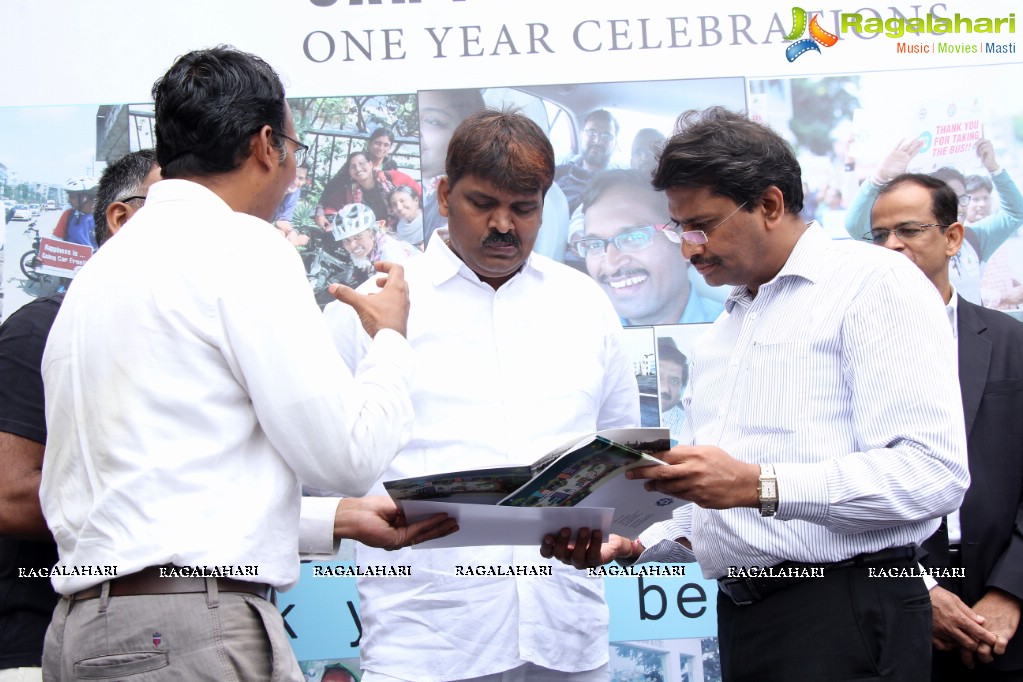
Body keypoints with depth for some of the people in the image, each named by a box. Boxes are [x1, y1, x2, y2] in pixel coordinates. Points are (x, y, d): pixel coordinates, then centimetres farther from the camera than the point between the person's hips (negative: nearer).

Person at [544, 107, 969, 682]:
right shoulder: (721, 335, 21)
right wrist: (632, 545, 4)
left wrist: (758, 484, -24)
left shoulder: (877, 283, -5)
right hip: (742, 613, 8)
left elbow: (933, 471, -18)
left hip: (846, 616, -7)